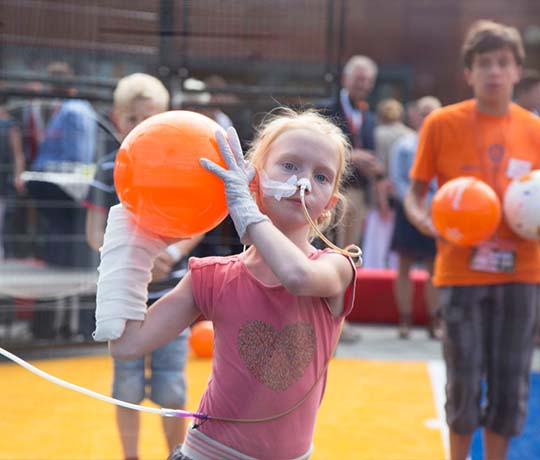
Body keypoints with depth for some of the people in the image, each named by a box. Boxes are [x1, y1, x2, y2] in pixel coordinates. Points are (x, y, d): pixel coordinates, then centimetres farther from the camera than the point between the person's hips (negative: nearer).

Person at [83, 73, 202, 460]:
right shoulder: (110, 169, -3)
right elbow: (95, 233, -4)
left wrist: (173, 253, -18)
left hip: (172, 296, 0)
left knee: (171, 388, 1)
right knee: (128, 384, 8)